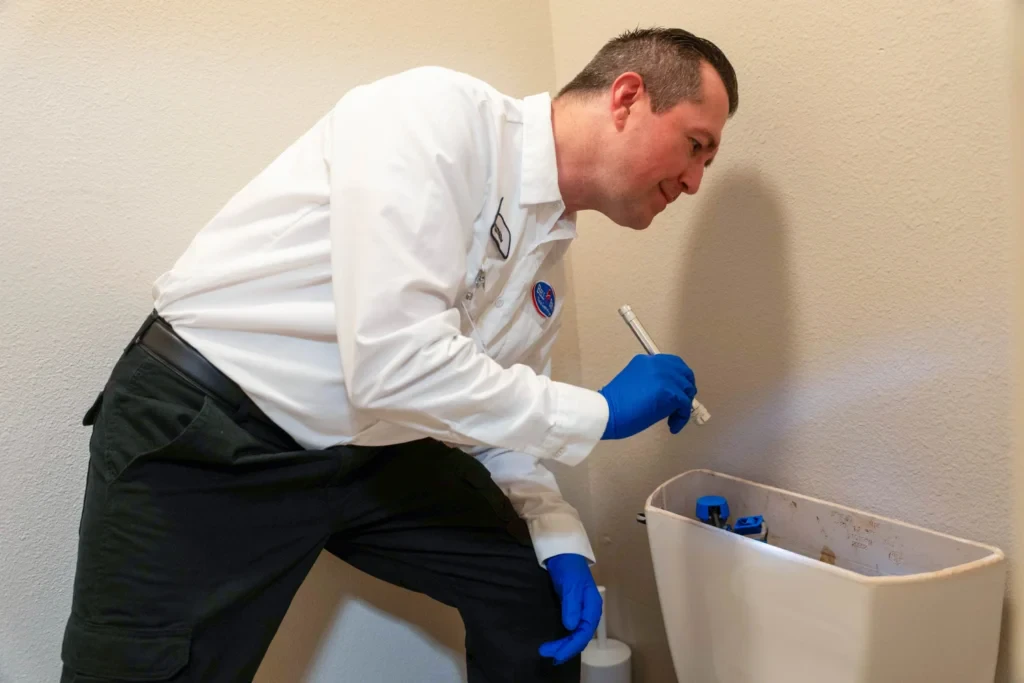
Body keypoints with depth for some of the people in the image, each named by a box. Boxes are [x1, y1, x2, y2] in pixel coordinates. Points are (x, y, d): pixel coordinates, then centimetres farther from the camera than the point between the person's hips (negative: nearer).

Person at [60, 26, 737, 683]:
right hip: (202, 433, -7)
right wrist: (598, 412, -20)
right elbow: (392, 364, -31)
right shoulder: (439, 110, -21)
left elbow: (499, 421, 13)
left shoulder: (547, 254, 4)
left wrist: (562, 543, -2)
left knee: (536, 589, 7)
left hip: (365, 449, 8)